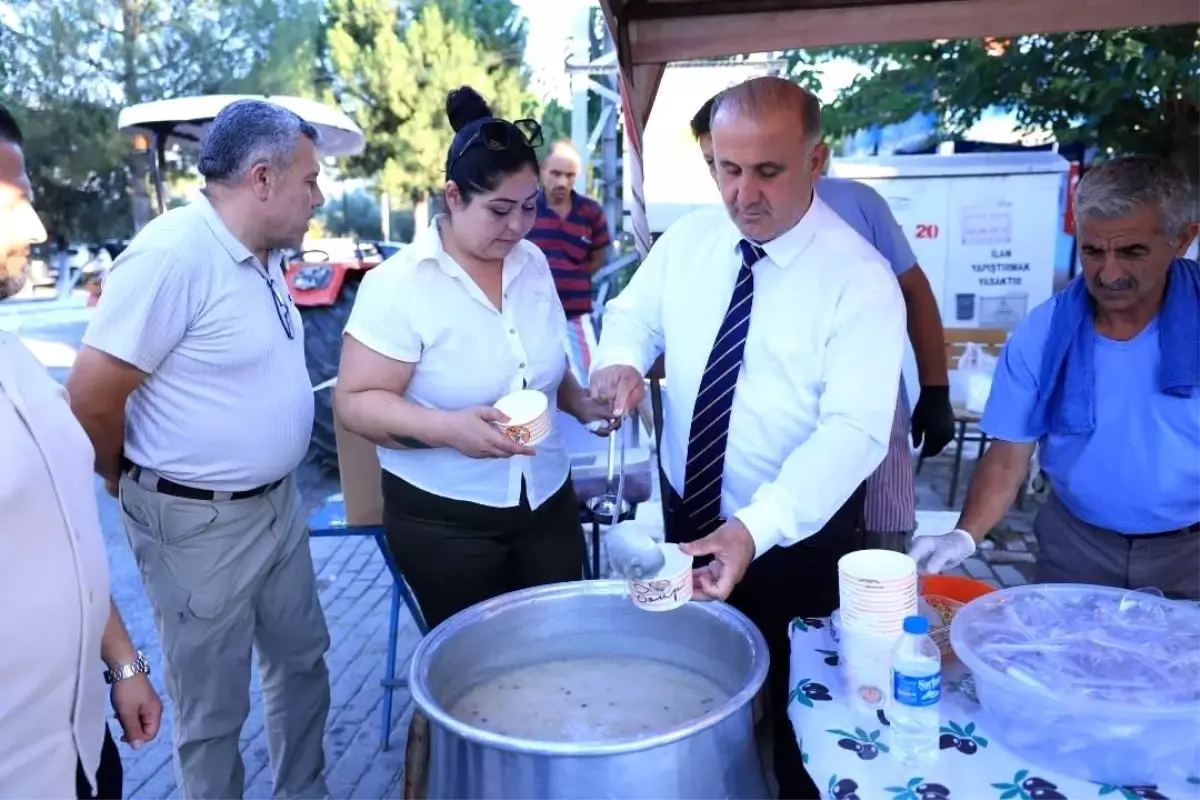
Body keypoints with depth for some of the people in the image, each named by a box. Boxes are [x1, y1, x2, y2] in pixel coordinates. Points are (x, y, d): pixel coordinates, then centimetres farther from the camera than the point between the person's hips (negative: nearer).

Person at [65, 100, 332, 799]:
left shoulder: (264, 254, 4)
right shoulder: (173, 256, -23)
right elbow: (91, 397, -21)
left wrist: (276, 481, 14)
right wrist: (136, 484, -4)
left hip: (278, 501, 8)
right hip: (200, 523, -8)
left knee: (302, 660, 22)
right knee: (214, 707, 11)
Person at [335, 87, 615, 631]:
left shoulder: (533, 264, 3)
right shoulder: (399, 285, -16)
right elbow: (354, 401, -17)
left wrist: (579, 402, 0)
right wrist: (447, 428, -31)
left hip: (549, 500, 5)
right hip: (443, 519, -5)